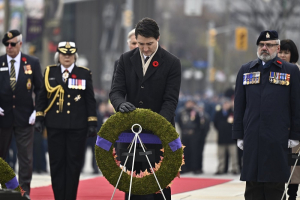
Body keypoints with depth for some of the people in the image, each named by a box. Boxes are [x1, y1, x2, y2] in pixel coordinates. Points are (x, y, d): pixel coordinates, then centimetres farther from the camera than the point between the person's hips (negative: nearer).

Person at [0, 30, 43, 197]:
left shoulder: (33, 63, 3)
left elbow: (40, 89, 5)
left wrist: (37, 111, -5)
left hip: (25, 118, -1)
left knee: (26, 157, -1)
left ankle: (25, 192, 5)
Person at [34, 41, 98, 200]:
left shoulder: (84, 74, 5)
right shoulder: (49, 72, 8)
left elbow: (90, 101, 4)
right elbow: (42, 97, 10)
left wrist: (92, 123, -1)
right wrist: (39, 118, 2)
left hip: (77, 127, -1)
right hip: (55, 126, 1)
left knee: (74, 163, 1)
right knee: (56, 163, 2)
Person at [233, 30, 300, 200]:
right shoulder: (246, 71, 13)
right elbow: (239, 105, 12)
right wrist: (239, 135, 7)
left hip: (278, 139, -2)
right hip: (252, 139, 2)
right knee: (253, 186, 3)